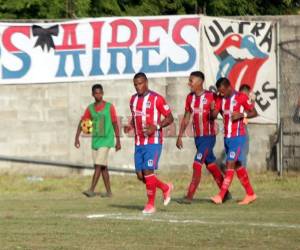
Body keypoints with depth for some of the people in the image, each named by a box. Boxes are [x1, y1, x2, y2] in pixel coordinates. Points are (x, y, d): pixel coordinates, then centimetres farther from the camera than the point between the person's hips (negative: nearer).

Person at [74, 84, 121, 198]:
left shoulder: (109, 107, -4)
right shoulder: (90, 108, 7)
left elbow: (115, 124, -1)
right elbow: (81, 123, 6)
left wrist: (118, 140, -2)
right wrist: (77, 137, -6)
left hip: (106, 140, -5)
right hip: (95, 140, 5)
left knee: (98, 165, -15)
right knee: (103, 167, 9)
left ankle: (92, 190, -20)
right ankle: (108, 191, 14)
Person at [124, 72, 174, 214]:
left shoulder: (156, 99, -8)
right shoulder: (133, 99, 12)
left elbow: (170, 118, -5)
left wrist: (156, 127, -20)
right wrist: (130, 126, 5)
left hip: (153, 142, -7)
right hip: (139, 143, 7)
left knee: (148, 171, -13)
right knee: (140, 175, 4)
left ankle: (151, 204, -1)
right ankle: (165, 188, 27)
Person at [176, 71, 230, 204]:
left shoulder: (211, 97, -13)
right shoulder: (190, 98, 7)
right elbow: (186, 118, 13)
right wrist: (180, 136, 10)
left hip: (208, 137, -7)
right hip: (197, 137, 7)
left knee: (197, 165, -13)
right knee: (211, 165, 13)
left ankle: (189, 196, -13)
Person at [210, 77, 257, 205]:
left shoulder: (241, 97, -7)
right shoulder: (220, 99, 8)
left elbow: (254, 113, -3)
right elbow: (214, 115, -2)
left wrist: (242, 115, -20)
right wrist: (212, 109, -24)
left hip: (238, 136, -7)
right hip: (227, 136, 7)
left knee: (231, 164, -12)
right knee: (237, 166, 11)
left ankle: (221, 196, -17)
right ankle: (250, 194, 20)